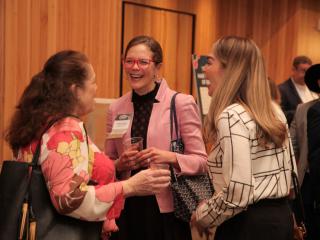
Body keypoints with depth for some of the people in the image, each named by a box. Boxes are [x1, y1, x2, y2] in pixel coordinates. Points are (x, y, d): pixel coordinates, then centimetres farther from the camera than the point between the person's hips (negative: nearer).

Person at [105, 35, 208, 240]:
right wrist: (119, 165, -9)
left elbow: (201, 161, -7)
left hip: (167, 210, -3)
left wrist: (170, 157, -23)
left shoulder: (181, 103, -7)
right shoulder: (116, 108, 4)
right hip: (126, 209, 4)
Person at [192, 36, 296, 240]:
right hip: (281, 216, 8)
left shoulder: (231, 116, -20)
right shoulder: (274, 111, 6)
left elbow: (237, 192, -25)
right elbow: (289, 171, 13)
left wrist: (202, 216, -9)